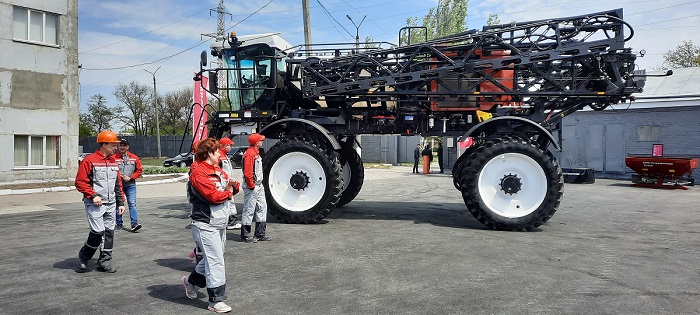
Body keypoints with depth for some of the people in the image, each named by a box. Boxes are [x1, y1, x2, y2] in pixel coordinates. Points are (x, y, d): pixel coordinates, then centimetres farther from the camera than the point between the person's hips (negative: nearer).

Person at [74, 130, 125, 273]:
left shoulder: (113, 162, 14)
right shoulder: (89, 160, -8)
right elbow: (80, 182, -10)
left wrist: (120, 202, 15)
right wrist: (93, 195, -18)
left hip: (111, 204, 7)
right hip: (95, 205, -7)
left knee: (109, 232, 6)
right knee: (98, 232, -11)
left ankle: (104, 262, 16)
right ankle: (83, 257, 13)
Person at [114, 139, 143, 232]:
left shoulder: (134, 158, 5)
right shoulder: (114, 158, 1)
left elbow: (139, 170, 6)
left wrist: (130, 177, -6)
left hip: (130, 185, 0)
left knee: (132, 204, -9)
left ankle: (134, 224, -14)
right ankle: (119, 224, 21)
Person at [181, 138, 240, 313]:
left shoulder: (217, 170, 14)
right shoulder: (199, 173, -15)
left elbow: (230, 185, 15)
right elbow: (213, 195, -24)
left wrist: (234, 185, -9)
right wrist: (228, 193, -6)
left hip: (220, 224, 9)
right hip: (206, 225, -9)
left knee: (212, 259, 20)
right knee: (216, 262, -7)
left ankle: (191, 281, 41)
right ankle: (216, 301, 3)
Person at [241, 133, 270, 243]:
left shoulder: (256, 153, 15)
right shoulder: (249, 154, -17)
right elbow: (247, 173, -22)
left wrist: (260, 184, 17)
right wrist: (251, 186, -17)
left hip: (259, 186, 10)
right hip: (251, 188, -10)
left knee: (262, 208, 12)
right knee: (249, 211, -2)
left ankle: (260, 234, 19)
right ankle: (245, 236, 6)